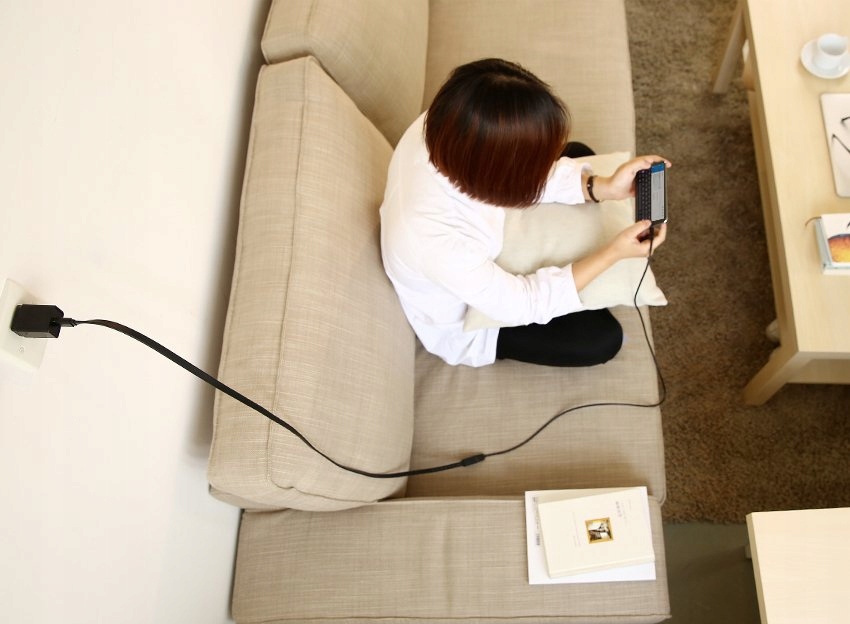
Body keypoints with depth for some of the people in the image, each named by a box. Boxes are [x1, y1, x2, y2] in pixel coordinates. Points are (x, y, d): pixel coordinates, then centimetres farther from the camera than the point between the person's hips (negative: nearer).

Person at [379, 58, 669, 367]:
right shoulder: (439, 245, -48)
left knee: (578, 154, 10)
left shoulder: (448, 125, -31)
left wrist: (603, 187, -22)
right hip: (466, 321, -6)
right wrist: (614, 252, -25)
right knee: (603, 338, -1)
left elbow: (527, 177, -11)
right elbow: (523, 303, -28)